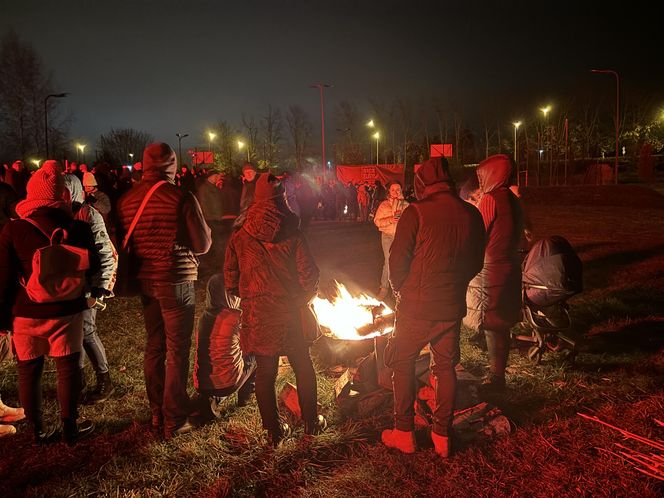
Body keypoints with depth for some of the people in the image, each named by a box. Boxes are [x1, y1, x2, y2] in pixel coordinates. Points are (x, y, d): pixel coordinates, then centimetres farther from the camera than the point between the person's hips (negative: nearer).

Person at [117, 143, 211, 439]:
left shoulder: (126, 200, 1)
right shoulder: (182, 198, -14)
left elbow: (123, 241, 9)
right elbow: (203, 244, -12)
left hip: (145, 281, 5)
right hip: (177, 283, -5)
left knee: (153, 348, 16)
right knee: (177, 352, 3)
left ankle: (157, 416, 26)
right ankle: (174, 422, 10)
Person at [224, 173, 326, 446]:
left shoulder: (239, 237, -2)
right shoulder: (292, 235, -8)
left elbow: (230, 278, 2)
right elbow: (309, 274, -9)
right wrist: (301, 298, 9)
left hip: (256, 314, 1)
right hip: (288, 311, -1)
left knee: (264, 372, 10)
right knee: (303, 367, 16)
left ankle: (274, 431, 18)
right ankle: (311, 422, 27)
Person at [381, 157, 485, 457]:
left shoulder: (416, 213, -15)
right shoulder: (471, 214, 0)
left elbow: (397, 260, -12)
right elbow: (476, 262, 8)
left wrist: (400, 288, 6)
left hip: (417, 307, -4)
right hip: (452, 307, 4)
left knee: (403, 364, 13)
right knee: (445, 367, 16)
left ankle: (404, 433, 19)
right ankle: (442, 436, 24)